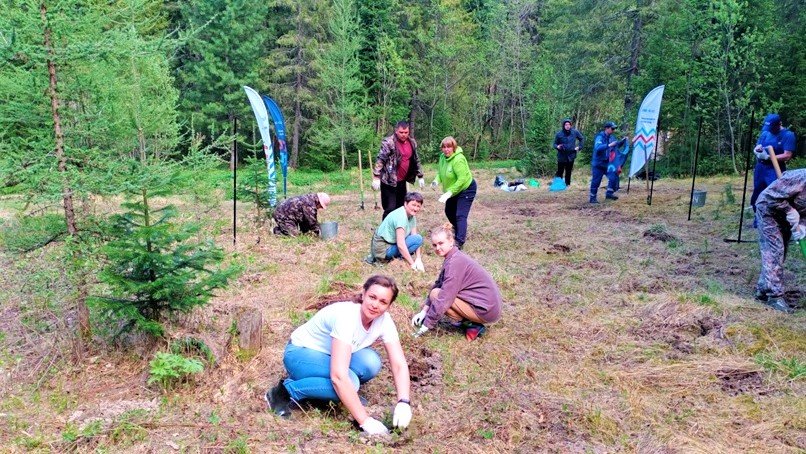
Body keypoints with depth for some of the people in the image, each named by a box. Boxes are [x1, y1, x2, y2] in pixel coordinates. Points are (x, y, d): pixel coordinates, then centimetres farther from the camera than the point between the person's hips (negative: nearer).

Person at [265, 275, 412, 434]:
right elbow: (338, 376, -42)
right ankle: (287, 391, -14)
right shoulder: (346, 317, -35)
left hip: (329, 355, 6)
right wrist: (365, 420, -42)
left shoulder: (384, 321, -15)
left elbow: (400, 365, -16)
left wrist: (403, 403, -34)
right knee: (349, 381, -33)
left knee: (371, 362, -24)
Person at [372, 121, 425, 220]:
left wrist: (420, 176, 19)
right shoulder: (388, 142, -12)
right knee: (390, 209, -9)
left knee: (400, 208, 12)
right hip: (389, 181, -6)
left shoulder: (412, 142, 8)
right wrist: (376, 178, -23)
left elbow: (416, 160, 19)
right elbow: (380, 160, -16)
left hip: (402, 181, 7)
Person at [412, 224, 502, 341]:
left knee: (436, 294, -11)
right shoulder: (454, 257, 8)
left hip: (486, 311, -9)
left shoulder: (454, 262, -21)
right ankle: (468, 320, 10)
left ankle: (472, 325, -6)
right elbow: (438, 284, 14)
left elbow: (443, 299, -22)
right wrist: (424, 310, 10)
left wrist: (426, 325, -14)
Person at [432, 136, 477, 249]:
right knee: (449, 212, 19)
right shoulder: (442, 157, -5)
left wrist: (449, 193, -33)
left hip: (466, 189, -9)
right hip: (453, 191, 9)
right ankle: (462, 233, 40)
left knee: (460, 215, -16)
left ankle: (459, 242, -18)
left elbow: (462, 179, -32)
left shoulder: (458, 159, -30)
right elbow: (440, 171, 8)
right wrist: (437, 180, -15)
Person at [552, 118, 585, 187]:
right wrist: (557, 147, -20)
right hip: (561, 156, -2)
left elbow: (582, 139, 16)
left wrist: (579, 147, 6)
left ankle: (567, 185, 17)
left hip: (571, 156, 2)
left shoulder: (575, 132, 0)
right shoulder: (559, 134, -7)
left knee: (568, 172, 9)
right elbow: (555, 144, 2)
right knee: (560, 172, -5)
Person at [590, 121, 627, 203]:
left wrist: (623, 141, 6)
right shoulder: (600, 137, -15)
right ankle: (592, 198, 10)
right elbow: (597, 148, -32)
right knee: (596, 181, 0)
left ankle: (609, 193, 9)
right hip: (598, 164, -7)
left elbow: (617, 145, 24)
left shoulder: (611, 137, 7)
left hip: (608, 163, 7)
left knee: (613, 177, -3)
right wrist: (609, 145, -39)